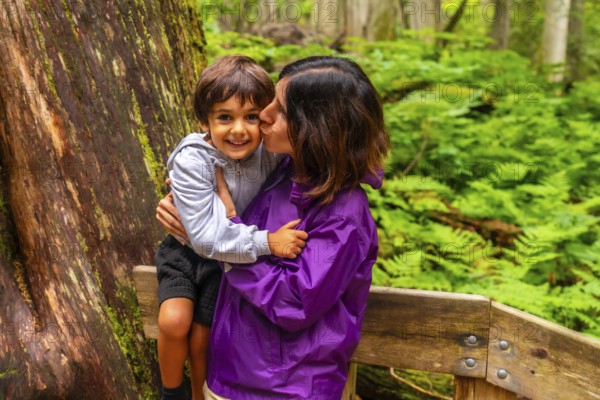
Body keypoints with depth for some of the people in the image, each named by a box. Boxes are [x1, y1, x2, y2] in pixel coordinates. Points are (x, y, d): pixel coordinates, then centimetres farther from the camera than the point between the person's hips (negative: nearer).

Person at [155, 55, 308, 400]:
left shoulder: (270, 153, -23)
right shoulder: (192, 161, -31)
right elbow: (205, 235, -35)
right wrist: (267, 242, -42)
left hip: (231, 256, 2)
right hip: (187, 250, -1)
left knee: (202, 338, 4)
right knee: (174, 322, -19)